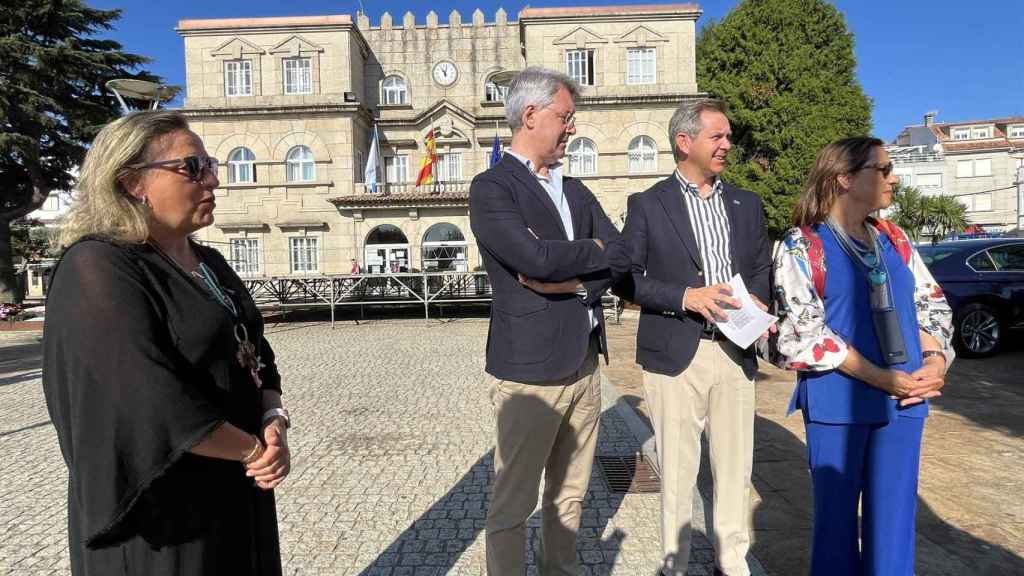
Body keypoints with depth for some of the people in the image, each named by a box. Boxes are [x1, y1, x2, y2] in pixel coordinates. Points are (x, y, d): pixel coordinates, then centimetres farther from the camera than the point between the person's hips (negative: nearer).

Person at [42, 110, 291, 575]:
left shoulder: (210, 264, 7)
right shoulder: (97, 269, -18)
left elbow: (257, 357, 6)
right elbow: (150, 401, -27)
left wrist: (274, 422, -13)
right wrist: (256, 449, -17)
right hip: (161, 511, -7)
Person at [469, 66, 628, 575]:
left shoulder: (575, 190, 15)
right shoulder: (491, 188, -7)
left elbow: (620, 258, 5)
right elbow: (535, 256, -22)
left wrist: (571, 282, -12)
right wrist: (592, 250, -5)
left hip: (585, 365, 7)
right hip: (529, 369, -7)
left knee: (569, 498, 18)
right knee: (512, 505, 6)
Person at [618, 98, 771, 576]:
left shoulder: (746, 204, 13)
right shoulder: (647, 204, 0)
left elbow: (761, 269, 16)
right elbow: (627, 279, -3)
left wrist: (757, 304, -5)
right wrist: (685, 297, -15)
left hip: (735, 352, 4)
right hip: (675, 355, -4)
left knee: (736, 466, 12)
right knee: (677, 469, 6)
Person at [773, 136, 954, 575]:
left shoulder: (893, 239, 11)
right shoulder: (802, 246, -7)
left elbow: (930, 301, 14)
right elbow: (804, 332, -13)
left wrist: (936, 360, -5)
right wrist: (883, 379, -15)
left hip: (903, 400, 5)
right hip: (839, 401, -5)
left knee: (893, 515, 14)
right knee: (837, 512, 9)